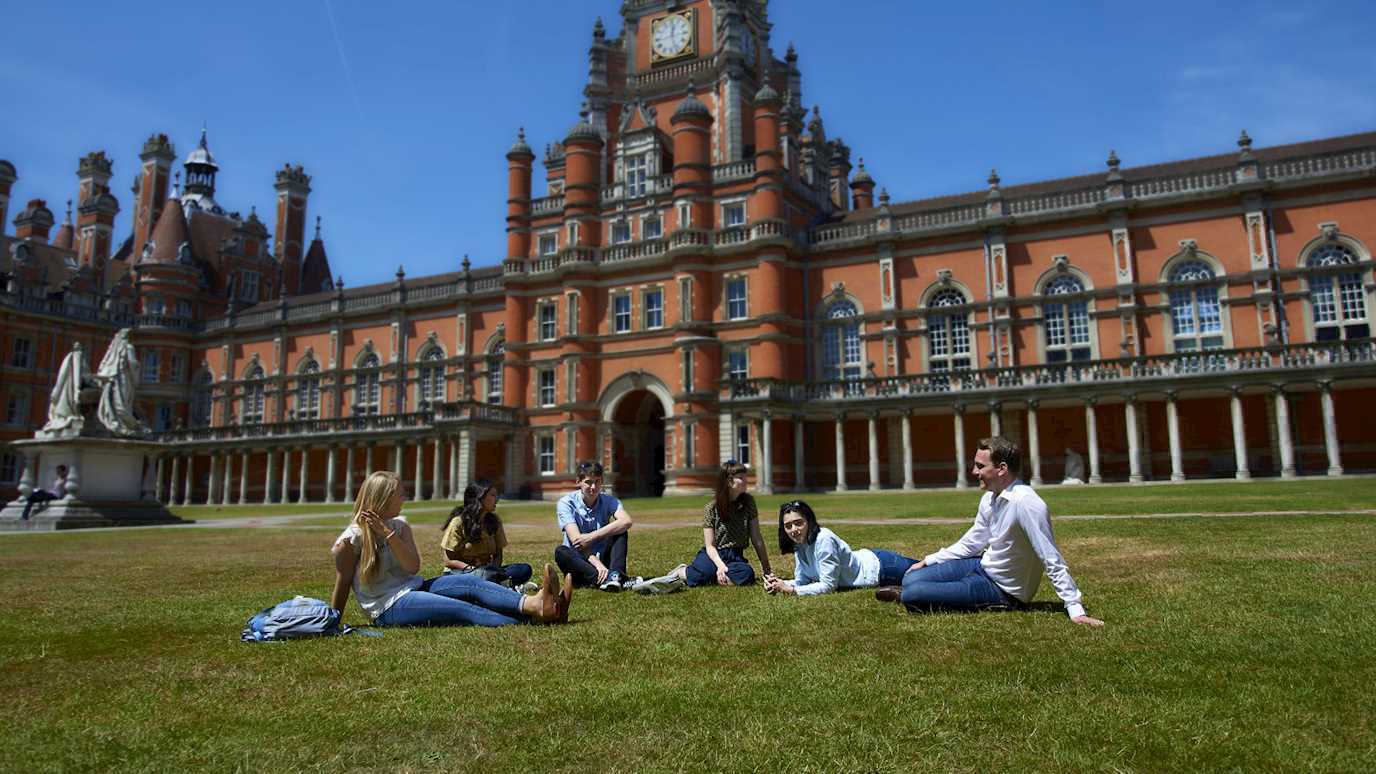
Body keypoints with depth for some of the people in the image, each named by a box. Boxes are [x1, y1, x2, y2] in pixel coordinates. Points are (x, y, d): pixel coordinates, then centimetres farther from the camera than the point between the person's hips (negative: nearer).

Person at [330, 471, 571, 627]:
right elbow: (342, 584, -1)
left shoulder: (399, 524, 9)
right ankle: (533, 619, -41)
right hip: (389, 608, -6)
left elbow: (413, 566, -4)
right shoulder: (353, 536, -9)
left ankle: (535, 604, -42)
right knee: (465, 610, -25)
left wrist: (388, 534, -15)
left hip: (414, 588, 6)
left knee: (472, 583, -21)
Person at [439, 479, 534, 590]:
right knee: (487, 574, -41)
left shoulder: (494, 521, 6)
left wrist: (495, 567, -15)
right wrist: (473, 569, -24)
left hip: (486, 571, 5)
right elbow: (449, 560, -8)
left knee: (525, 570, -20)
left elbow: (498, 554, 9)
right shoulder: (458, 522, -9)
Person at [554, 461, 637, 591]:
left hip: (603, 560, 2)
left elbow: (626, 522, -23)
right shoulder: (566, 503, -7)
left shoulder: (608, 501, -1)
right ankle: (605, 579, -48)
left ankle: (615, 575, -38)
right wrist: (597, 564, -33)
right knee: (561, 552, -31)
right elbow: (576, 539, -20)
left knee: (620, 531, -17)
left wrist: (592, 536, -29)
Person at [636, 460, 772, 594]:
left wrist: (767, 570, 2)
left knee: (747, 574, -35)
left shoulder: (748, 502, 3)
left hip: (735, 557, 4)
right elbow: (710, 545, -8)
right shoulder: (711, 508, -3)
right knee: (705, 571, -41)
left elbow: (756, 538, 5)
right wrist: (720, 565, -28)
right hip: (713, 555, -3)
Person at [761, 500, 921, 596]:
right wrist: (780, 585, -21)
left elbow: (828, 585, -31)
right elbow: (802, 580, -2)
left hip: (879, 566, -7)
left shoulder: (823, 540, -32)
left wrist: (791, 590, -32)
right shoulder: (800, 544, -8)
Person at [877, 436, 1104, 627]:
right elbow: (973, 541, 12)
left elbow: (1053, 562, -27)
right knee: (910, 579, 1)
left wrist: (1075, 609, -27)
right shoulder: (990, 497, -2)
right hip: (983, 566, 8)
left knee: (911, 595, -16)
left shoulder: (1026, 504, -29)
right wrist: (929, 560, 13)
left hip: (1002, 590, -8)